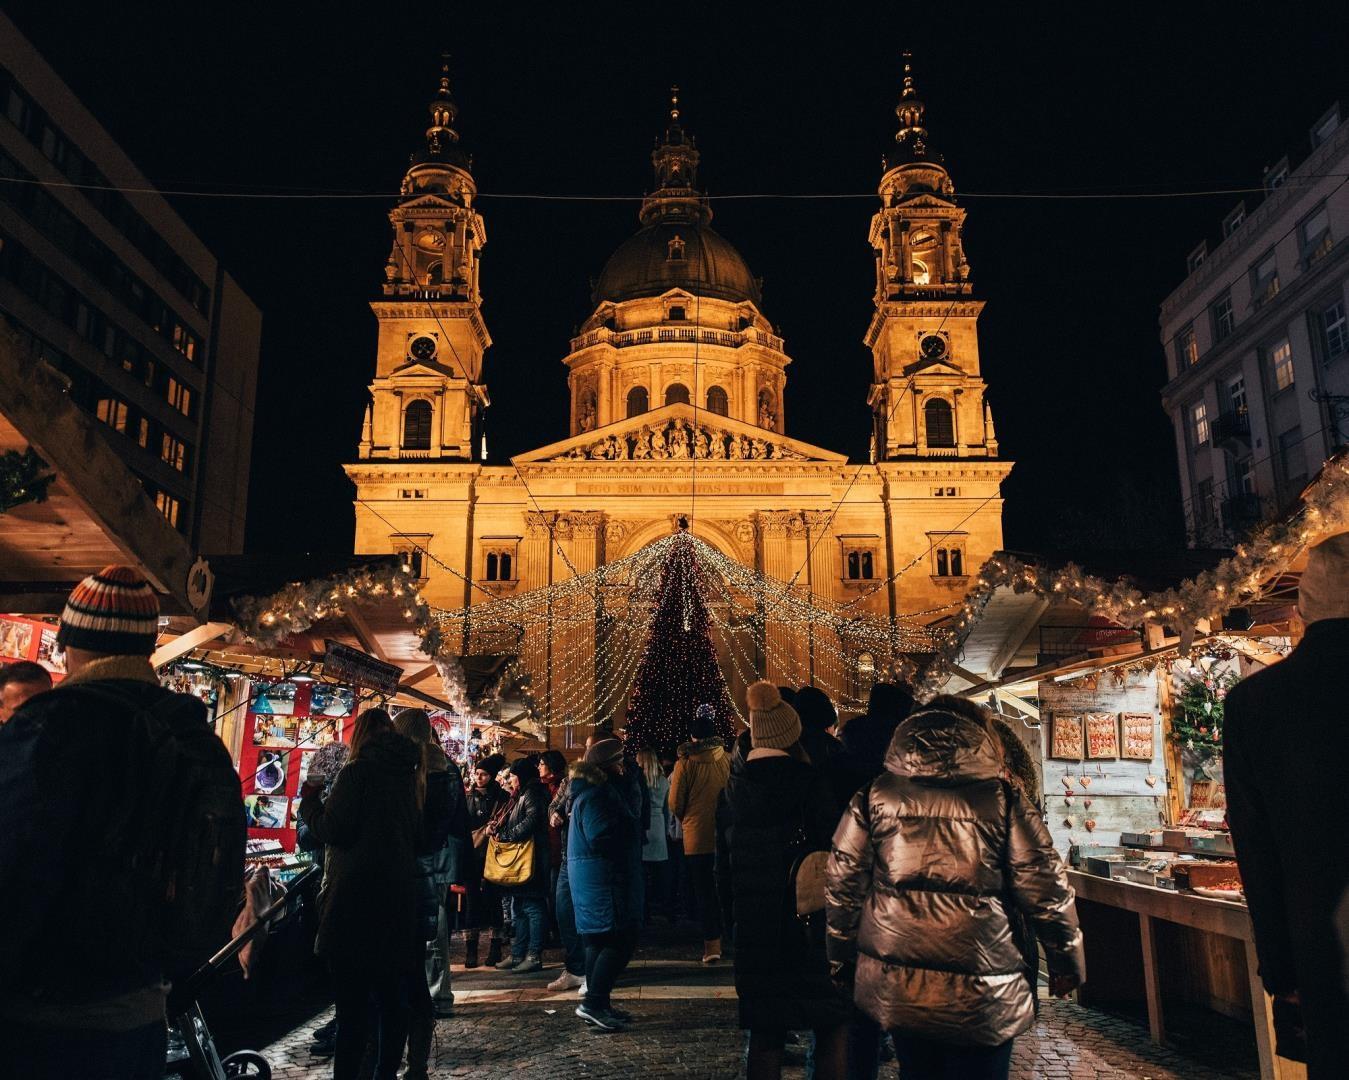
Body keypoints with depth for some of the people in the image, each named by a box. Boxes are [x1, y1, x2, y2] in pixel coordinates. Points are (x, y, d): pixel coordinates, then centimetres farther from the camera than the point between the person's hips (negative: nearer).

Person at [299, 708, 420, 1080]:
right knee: (392, 996, 12)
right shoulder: (408, 774, 10)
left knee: (353, 998, -2)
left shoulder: (357, 771, -9)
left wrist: (310, 800, 3)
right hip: (400, 895, 6)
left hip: (357, 898, -6)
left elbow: (332, 830, -12)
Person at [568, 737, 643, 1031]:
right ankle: (594, 1002, -7)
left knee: (599, 941, 14)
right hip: (603, 878, -11)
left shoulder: (601, 790, 17)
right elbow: (602, 836, -24)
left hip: (592, 877, 11)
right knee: (620, 941, -9)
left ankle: (598, 1005, 21)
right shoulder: (596, 795, -17)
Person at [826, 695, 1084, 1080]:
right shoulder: (1001, 797, -4)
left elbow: (842, 886, 3)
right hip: (980, 991, -2)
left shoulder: (874, 795, 1)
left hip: (894, 986, 3)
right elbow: (1046, 892, -2)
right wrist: (1066, 963, 13)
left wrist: (843, 961, 16)